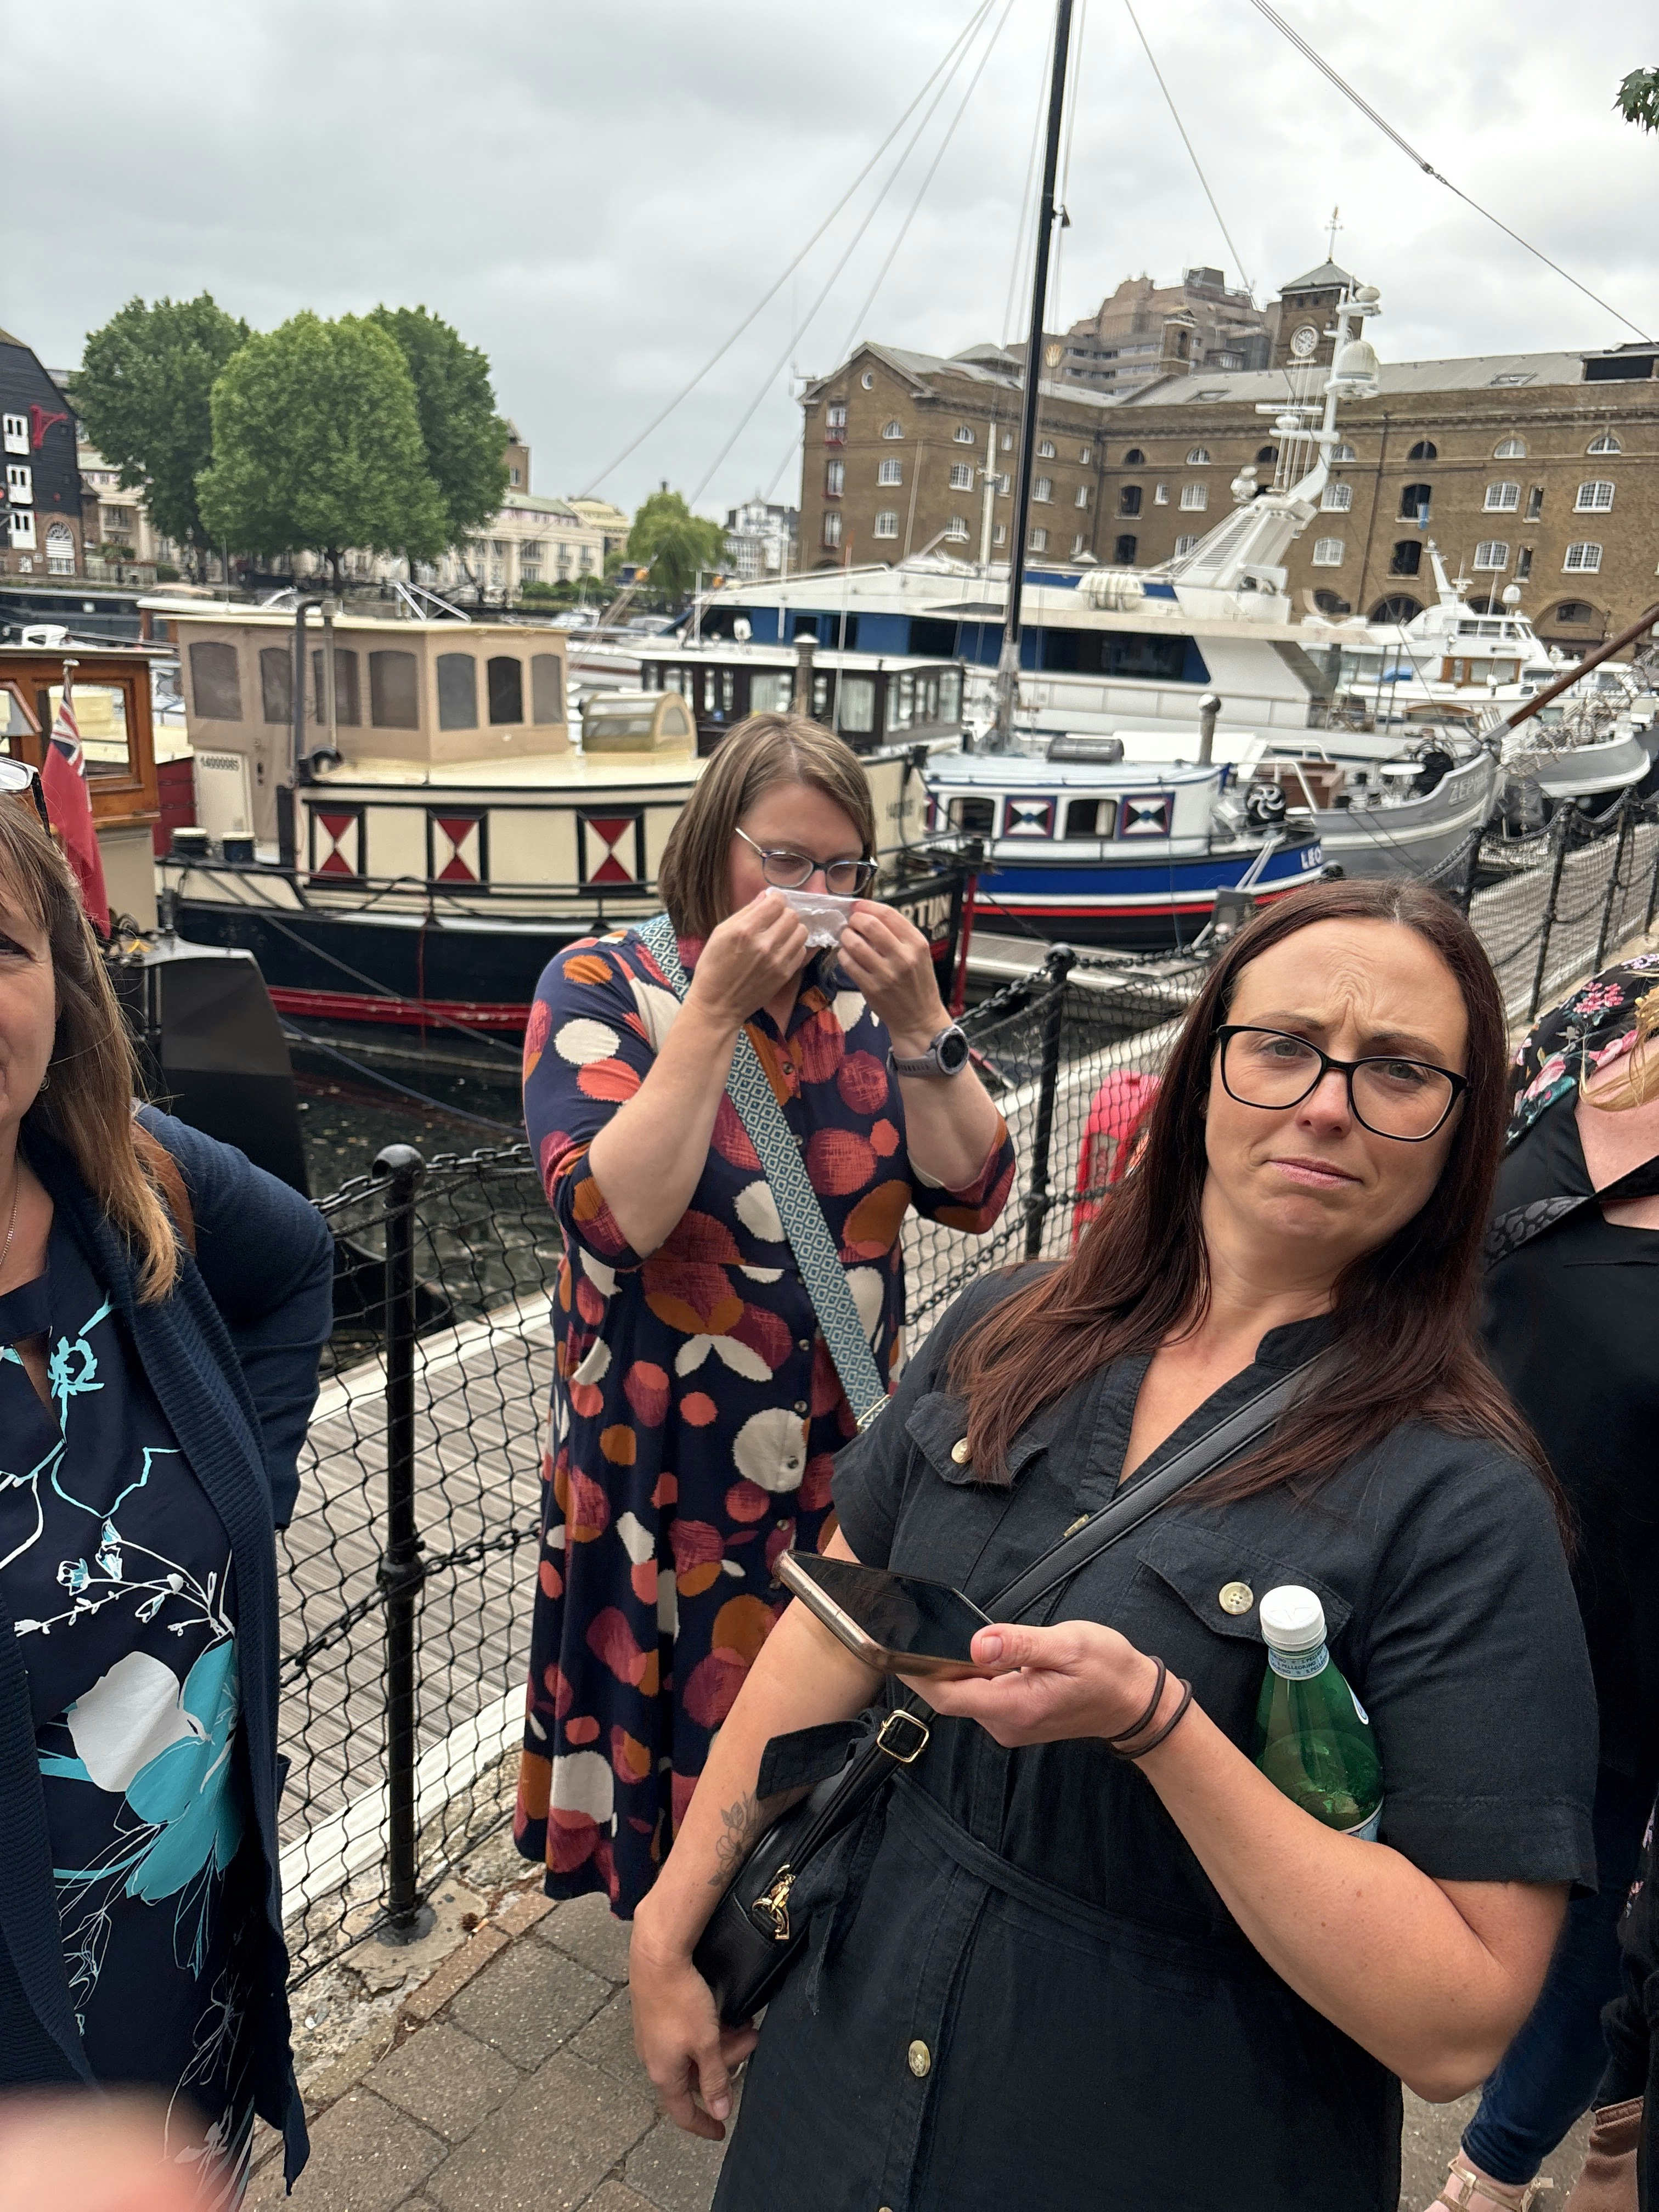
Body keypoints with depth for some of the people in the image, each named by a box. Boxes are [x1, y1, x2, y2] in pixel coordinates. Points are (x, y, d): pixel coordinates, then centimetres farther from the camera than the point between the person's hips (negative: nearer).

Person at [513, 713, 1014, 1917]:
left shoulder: (860, 992, 1)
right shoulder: (601, 986, -9)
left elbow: (974, 1192, -5)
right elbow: (615, 1218, -23)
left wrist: (919, 1021, -17)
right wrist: (714, 1008, -25)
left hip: (843, 1458, 4)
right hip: (668, 1469, -3)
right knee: (683, 1724, 13)